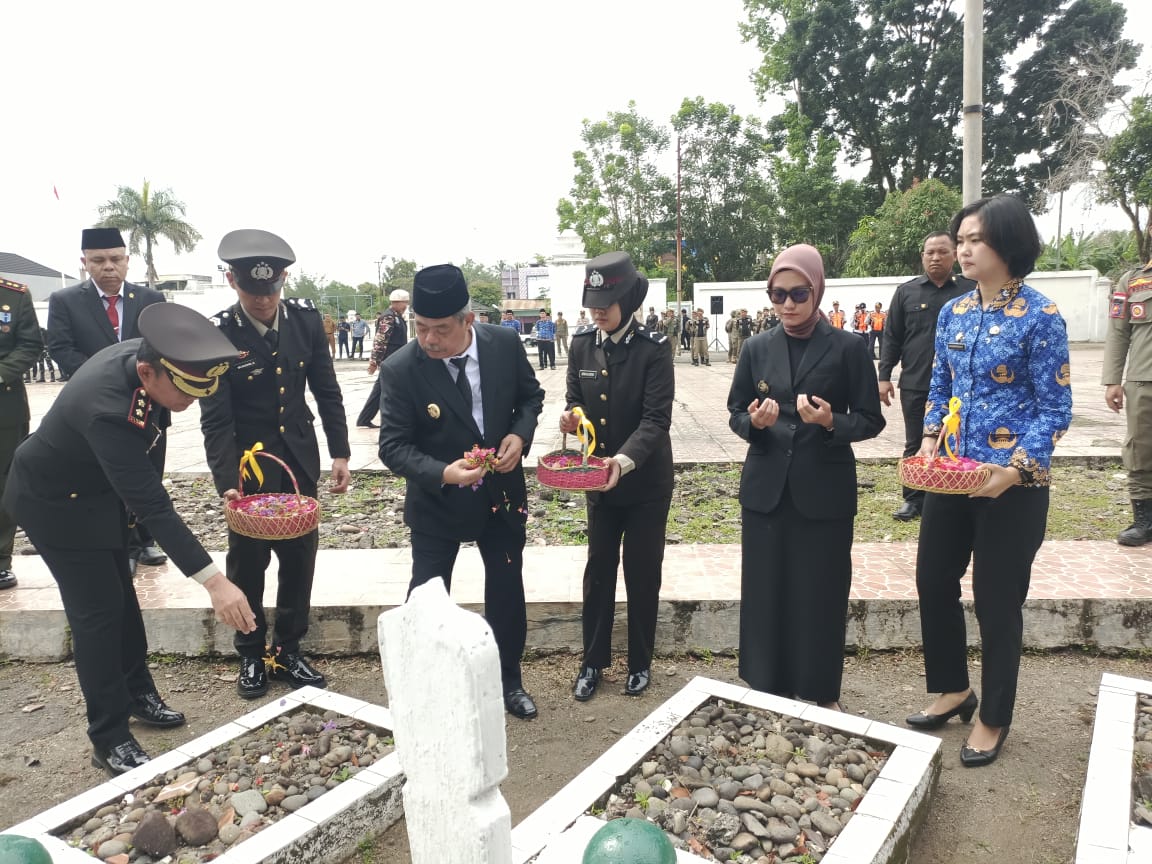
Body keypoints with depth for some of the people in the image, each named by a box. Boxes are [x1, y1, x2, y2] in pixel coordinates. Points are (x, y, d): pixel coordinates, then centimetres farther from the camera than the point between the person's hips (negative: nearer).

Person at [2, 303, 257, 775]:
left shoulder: (142, 354, -19)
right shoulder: (107, 409, -42)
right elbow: (154, 507, -44)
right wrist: (214, 581, -46)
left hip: (99, 487, 8)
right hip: (56, 501, -8)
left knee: (120, 594, 17)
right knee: (97, 610, -5)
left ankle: (138, 692, 34)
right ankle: (110, 739, 8)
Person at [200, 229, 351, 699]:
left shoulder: (305, 318, -6)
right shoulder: (217, 334, -15)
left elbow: (326, 390, 2)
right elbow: (216, 421, -17)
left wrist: (340, 453, 0)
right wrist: (226, 482, -27)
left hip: (299, 459, 3)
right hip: (248, 464, -3)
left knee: (300, 557, 9)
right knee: (247, 560, 8)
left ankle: (288, 651, 26)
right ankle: (251, 655, 28)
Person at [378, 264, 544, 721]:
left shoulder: (505, 343, -13)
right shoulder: (400, 369, -21)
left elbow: (530, 394, 3)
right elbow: (393, 445, -17)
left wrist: (520, 434, -17)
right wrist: (441, 473, -34)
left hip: (502, 491, 3)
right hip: (437, 501, -2)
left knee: (507, 590, 16)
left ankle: (509, 681, 39)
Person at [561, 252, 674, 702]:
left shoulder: (653, 348, -15)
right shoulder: (582, 344, -1)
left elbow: (657, 419, -21)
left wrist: (624, 461, -36)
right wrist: (571, 416, -16)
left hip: (646, 480, -4)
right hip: (597, 478, 4)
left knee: (642, 573, 9)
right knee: (598, 571, 12)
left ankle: (640, 663, 28)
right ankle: (592, 661, 27)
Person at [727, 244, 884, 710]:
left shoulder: (848, 347, -3)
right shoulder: (758, 348, 5)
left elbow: (871, 420, -2)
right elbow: (735, 414, 9)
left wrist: (831, 422, -22)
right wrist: (754, 422, -14)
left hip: (825, 490, -2)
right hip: (765, 489, 3)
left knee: (820, 594, 7)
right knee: (765, 592, 9)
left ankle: (823, 695, 27)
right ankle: (767, 690, 27)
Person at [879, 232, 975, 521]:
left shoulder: (971, 290, 2)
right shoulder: (906, 291, 4)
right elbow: (892, 338, 4)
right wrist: (884, 376, -2)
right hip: (915, 385, 1)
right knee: (915, 444, 9)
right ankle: (913, 499, 19)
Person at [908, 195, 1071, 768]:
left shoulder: (1039, 316, -11)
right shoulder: (952, 313, 6)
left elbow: (1055, 410, -10)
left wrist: (1014, 469, -22)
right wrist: (929, 442, -3)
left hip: (1011, 484, -6)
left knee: (997, 600, 6)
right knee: (933, 581, 12)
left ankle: (994, 718, 27)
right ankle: (953, 688, 35)